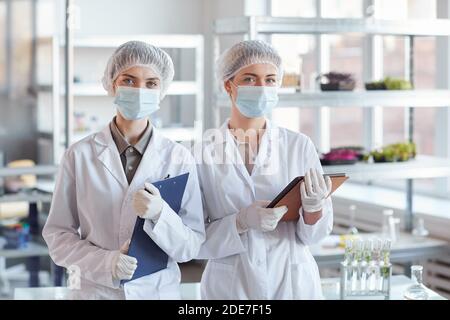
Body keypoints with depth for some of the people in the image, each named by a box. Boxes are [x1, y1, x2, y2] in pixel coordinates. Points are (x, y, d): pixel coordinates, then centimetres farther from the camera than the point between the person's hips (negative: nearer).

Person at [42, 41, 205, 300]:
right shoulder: (80, 155, -7)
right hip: (96, 290, 0)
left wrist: (159, 214, -24)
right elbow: (57, 234, -3)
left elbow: (191, 248, -7)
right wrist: (104, 262, -18)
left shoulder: (179, 158, -7)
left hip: (159, 290, 1)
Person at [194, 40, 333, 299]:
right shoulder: (204, 153, -6)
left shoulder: (300, 146, -3)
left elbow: (315, 234, -2)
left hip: (294, 283, 1)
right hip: (230, 286, -1)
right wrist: (242, 222, -22)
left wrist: (313, 207, -22)